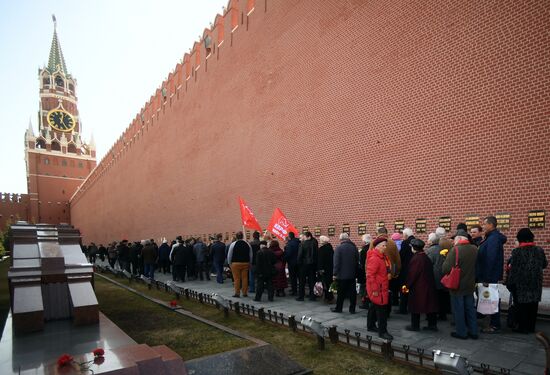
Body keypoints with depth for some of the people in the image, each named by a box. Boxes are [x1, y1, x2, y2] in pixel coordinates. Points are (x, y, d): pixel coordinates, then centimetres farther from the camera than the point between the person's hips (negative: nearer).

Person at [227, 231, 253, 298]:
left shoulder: (233, 244, -6)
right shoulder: (247, 244, 3)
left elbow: (229, 255, -1)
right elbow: (251, 255, 8)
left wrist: (230, 263, 10)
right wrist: (249, 263, 16)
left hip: (235, 263, -3)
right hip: (245, 263, 3)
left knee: (236, 278, 3)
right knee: (245, 278, 7)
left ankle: (237, 293, 5)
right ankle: (245, 293, 13)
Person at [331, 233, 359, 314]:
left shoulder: (339, 248, -12)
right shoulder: (354, 247, 2)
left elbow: (336, 262, -15)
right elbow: (357, 261, 9)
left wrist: (335, 274, -10)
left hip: (342, 274, -3)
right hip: (352, 274, 4)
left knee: (341, 293, 7)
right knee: (352, 292, 9)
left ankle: (338, 308, 17)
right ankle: (352, 309, 14)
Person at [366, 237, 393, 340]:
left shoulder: (384, 256, 9)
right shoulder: (374, 258, -22)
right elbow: (370, 275, -26)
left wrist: (389, 274, 7)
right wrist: (374, 289, -24)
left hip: (383, 287, 10)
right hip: (377, 289, -10)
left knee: (374, 307, 20)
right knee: (381, 309, -5)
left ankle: (371, 326, 34)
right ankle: (382, 331, 3)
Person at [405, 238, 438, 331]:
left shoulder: (416, 258, -19)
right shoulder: (426, 257, 5)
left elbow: (412, 274, -18)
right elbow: (430, 272, 13)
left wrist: (407, 286, -8)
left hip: (417, 286, -8)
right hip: (428, 286, 8)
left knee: (415, 306, 4)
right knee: (429, 304, 14)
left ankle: (415, 325, 13)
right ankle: (432, 324, 21)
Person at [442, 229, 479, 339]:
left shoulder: (455, 250, -22)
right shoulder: (474, 249, -2)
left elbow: (445, 269, -24)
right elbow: (476, 266, 10)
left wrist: (447, 256, -7)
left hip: (457, 286, -6)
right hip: (470, 285, 6)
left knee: (458, 310, 8)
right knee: (470, 309, 18)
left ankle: (461, 332, 18)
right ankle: (473, 332, 28)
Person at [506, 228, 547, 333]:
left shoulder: (517, 252, -15)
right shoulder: (539, 250, -2)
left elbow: (513, 269, -13)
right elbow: (544, 265, 13)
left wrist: (510, 283, -5)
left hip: (521, 284, -4)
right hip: (535, 284, 4)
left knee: (521, 305, 5)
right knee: (533, 305, 13)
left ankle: (523, 327, 10)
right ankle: (531, 327, 22)